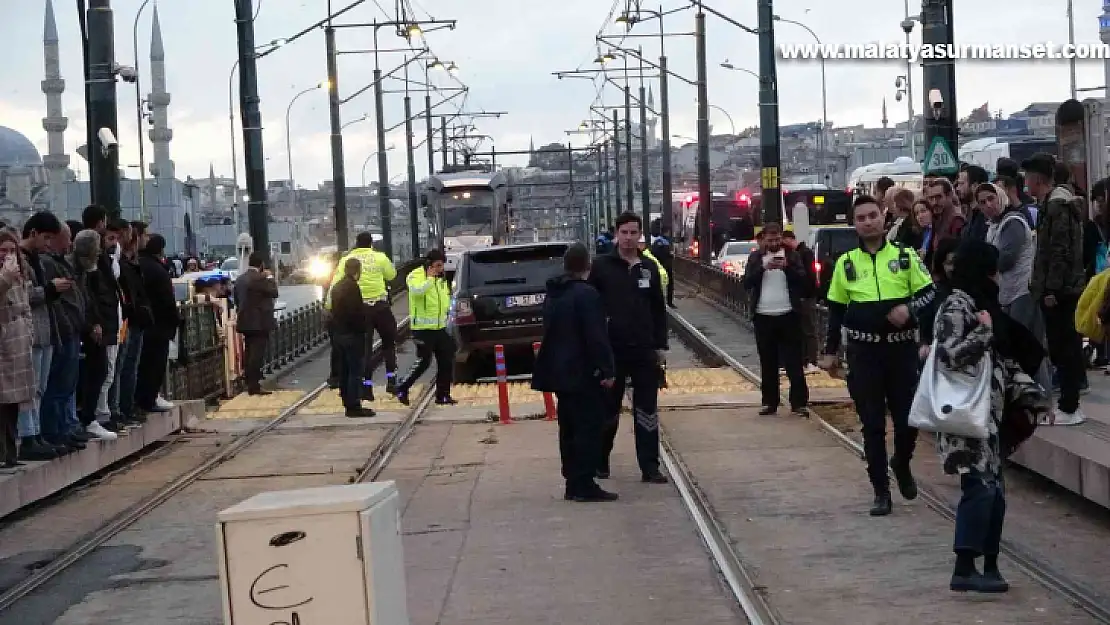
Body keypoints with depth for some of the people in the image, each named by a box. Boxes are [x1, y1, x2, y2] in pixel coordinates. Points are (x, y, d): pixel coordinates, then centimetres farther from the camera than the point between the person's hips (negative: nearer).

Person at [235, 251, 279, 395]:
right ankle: (254, 386, -10)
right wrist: (269, 277, 1)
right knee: (257, 354, -8)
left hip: (246, 322, 8)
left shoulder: (240, 279, 11)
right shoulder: (259, 278, -15)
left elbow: (237, 298, 17)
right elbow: (274, 292, -11)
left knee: (249, 354, 12)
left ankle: (250, 384, 16)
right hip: (260, 322, -8)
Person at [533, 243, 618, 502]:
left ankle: (573, 483, 16)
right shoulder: (586, 294, -16)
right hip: (584, 374, -9)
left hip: (560, 372, 9)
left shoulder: (553, 295, 12)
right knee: (589, 428, -5)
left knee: (570, 428, 13)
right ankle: (584, 485, -6)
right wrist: (606, 369, -18)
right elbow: (596, 337, -21)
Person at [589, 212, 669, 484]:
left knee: (647, 410, 3)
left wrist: (660, 344, 7)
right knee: (608, 409, 8)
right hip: (611, 349, -2)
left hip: (644, 349, 2)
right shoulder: (602, 266, -1)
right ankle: (600, 461, 22)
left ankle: (649, 466, 6)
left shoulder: (649, 267, 8)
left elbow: (659, 309, 12)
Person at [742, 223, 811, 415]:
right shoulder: (755, 257, 8)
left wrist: (787, 267, -19)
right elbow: (747, 283, -3)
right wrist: (764, 267, -16)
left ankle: (798, 403, 0)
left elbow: (803, 280, -4)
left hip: (788, 315, -2)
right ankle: (769, 402, 15)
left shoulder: (792, 256, 6)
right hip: (763, 317, 2)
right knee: (768, 363, 8)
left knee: (793, 362, -2)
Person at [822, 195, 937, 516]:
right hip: (863, 351, 0)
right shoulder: (846, 263, 5)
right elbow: (836, 310, 11)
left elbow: (929, 293, 5)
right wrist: (830, 352, 10)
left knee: (908, 418, 1)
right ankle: (881, 490, 12)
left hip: (902, 348, 0)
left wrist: (910, 308, -15)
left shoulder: (905, 256, 2)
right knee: (872, 424, 3)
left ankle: (902, 464, 33)